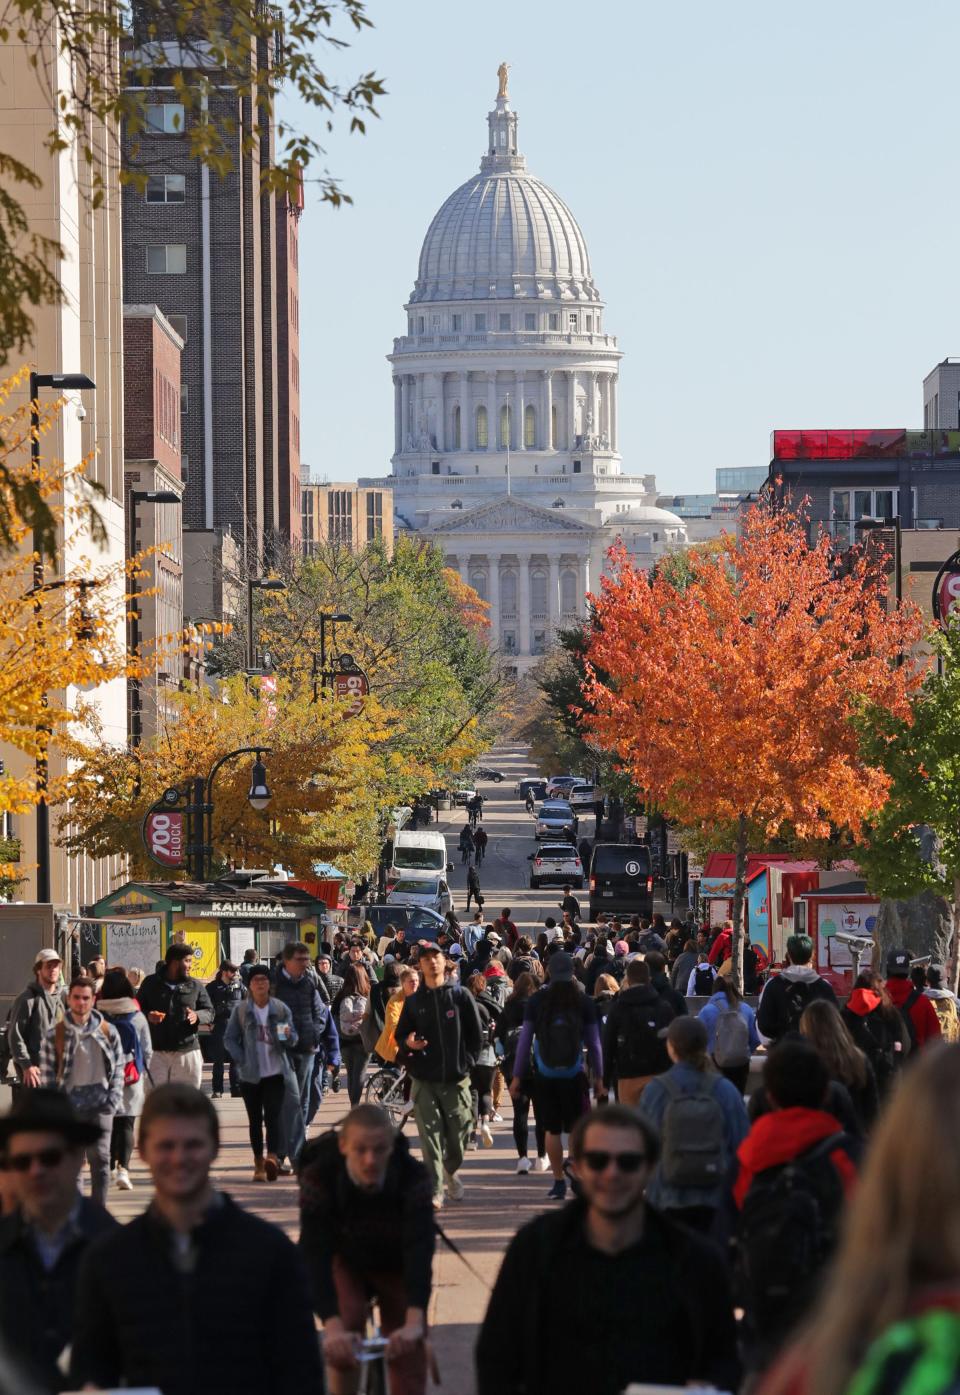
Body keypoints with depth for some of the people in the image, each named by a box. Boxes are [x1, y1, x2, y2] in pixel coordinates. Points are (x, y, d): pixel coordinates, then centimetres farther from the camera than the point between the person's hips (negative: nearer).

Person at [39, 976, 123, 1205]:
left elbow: (118, 1068, 9)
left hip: (99, 1106, 0)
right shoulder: (54, 1035, 2)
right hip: (68, 1107, 0)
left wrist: (113, 1099, -2)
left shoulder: (108, 1032, 5)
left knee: (100, 1159, -5)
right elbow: (47, 1074, 3)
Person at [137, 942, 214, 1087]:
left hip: (187, 1051, 1)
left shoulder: (195, 986, 10)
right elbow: (137, 1009, 12)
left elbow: (209, 1012, 11)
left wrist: (197, 1016, -12)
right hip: (157, 1052, -1)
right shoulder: (151, 983, 7)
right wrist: (148, 1016, -10)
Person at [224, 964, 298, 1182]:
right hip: (250, 1074, 1)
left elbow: (293, 1039, 7)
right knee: (255, 1119, 6)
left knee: (273, 1115, -13)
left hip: (275, 1072, -1)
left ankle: (273, 1157, -26)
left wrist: (288, 1036, -17)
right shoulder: (241, 1010, 3)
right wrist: (241, 1060, -8)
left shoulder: (280, 1008, 4)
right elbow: (230, 1039, 5)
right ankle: (258, 1162, 12)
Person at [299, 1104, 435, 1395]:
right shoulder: (319, 1177, -33)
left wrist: (414, 1321, -57)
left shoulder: (413, 1177, -33)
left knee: (408, 1358, -6)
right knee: (346, 1329, -29)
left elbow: (420, 1249, -41)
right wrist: (333, 1326, -53)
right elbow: (315, 1253, -39)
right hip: (345, 1261, -1)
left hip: (396, 1265, 1)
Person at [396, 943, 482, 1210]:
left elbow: (475, 1034, 7)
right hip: (425, 1081, 0)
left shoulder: (460, 996, 5)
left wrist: (467, 1061, -2)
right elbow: (400, 1034, 12)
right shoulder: (413, 1002, 9)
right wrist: (409, 1043, -11)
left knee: (458, 1138, 5)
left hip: (456, 1080, 0)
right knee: (430, 1138, -9)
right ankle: (435, 1190, -9)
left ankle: (450, 1173, 35)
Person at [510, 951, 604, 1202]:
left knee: (552, 1130, 8)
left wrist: (517, 1076, 6)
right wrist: (599, 1078, 8)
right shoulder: (584, 1002, -1)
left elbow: (525, 1040, 0)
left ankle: (559, 1182, 9)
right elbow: (594, 1043, 1)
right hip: (575, 1076, -1)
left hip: (544, 1075, 1)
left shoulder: (536, 1001, -2)